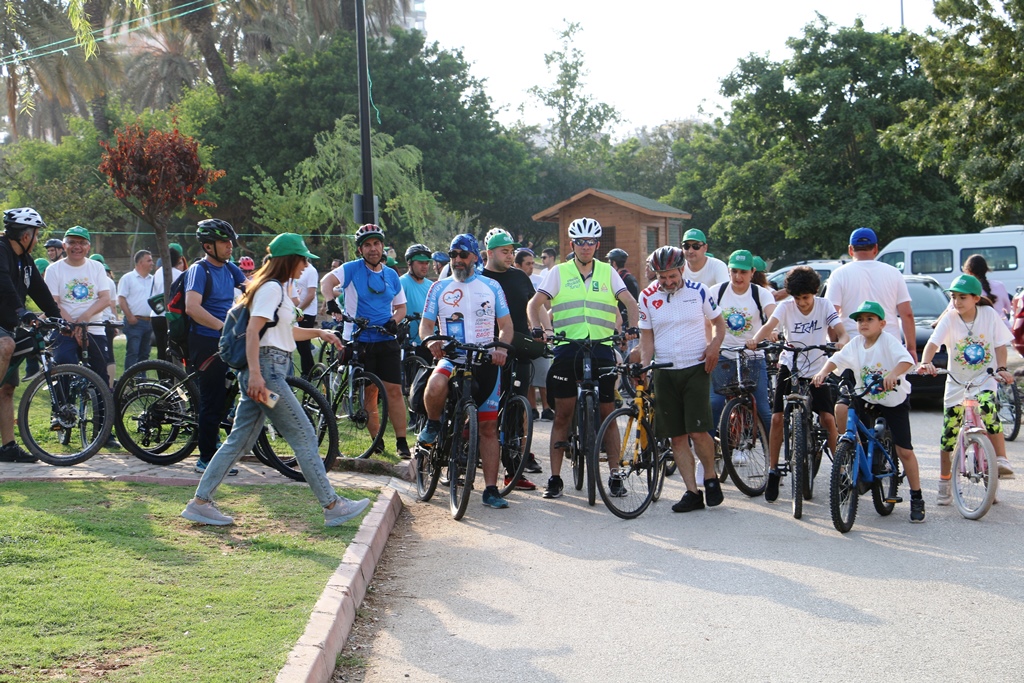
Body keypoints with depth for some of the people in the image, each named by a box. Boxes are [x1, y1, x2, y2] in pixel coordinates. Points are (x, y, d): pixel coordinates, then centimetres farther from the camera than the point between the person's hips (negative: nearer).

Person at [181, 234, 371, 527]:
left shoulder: (276, 288, 21)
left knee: (240, 441, 9)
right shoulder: (271, 288, -10)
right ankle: (332, 506, -1)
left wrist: (319, 333, 28)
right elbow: (253, 330, -20)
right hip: (267, 370, -10)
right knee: (304, 437, -5)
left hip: (263, 372, 10)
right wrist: (255, 374, -27)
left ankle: (200, 503, 9)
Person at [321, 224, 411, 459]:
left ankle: (402, 443, 0)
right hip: (359, 341, -3)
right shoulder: (352, 269, -2)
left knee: (394, 391, -4)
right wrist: (331, 303, -36)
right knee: (368, 394, 1)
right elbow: (327, 281, -17)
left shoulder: (391, 275, 11)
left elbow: (401, 307, 18)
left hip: (386, 341, 3)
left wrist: (394, 321, -4)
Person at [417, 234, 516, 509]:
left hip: (486, 362, 1)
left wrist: (501, 348, -12)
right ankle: (433, 424, -4)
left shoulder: (491, 287, 9)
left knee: (489, 427, 0)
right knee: (435, 387, -37)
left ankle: (490, 490, 6)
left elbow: (506, 325, 9)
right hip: (452, 359, -1)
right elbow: (425, 324, 8)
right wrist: (431, 339, -16)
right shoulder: (439, 288, 9)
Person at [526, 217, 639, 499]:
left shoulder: (607, 272, 11)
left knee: (607, 414, 2)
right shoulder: (559, 272, 8)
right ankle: (555, 478, 7)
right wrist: (539, 330, -15)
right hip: (567, 349, -1)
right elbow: (534, 304, 3)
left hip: (601, 349, 1)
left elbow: (630, 302, 6)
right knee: (563, 414, 1)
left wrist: (631, 328, -11)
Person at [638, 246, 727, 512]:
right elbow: (647, 336, 7)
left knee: (698, 431, -12)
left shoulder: (698, 291, -1)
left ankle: (711, 478, 12)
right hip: (664, 373, 3)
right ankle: (692, 492, 8)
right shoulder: (647, 297, 3)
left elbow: (719, 322, 9)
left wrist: (715, 345, -10)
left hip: (696, 368, -2)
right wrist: (643, 366, -8)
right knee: (677, 437, 1)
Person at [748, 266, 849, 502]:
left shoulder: (824, 306, -7)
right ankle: (773, 472, 3)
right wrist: (756, 340, -48)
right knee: (777, 418, -9)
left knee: (828, 419, -10)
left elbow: (842, 332, -18)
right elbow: (769, 325, -26)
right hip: (790, 368, 0)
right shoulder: (786, 307, -9)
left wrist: (842, 342, -43)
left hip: (818, 370, 0)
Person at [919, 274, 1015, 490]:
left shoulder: (989, 314, -7)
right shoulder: (950, 319, -10)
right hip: (957, 383, 1)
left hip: (985, 380, -1)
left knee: (988, 408, -33)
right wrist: (925, 363, -41)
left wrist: (1001, 368, -20)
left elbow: (1000, 345, -3)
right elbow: (932, 343, -21)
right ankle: (944, 482, 17)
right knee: (949, 434, 1)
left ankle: (1001, 461, -24)